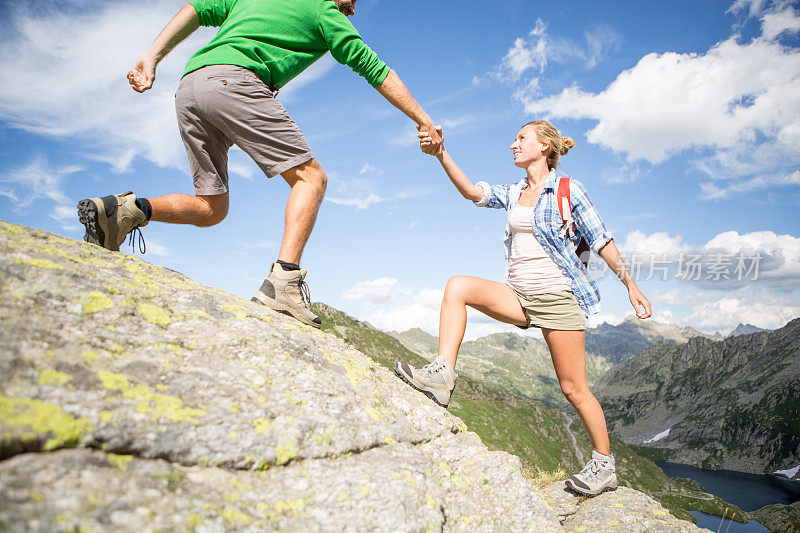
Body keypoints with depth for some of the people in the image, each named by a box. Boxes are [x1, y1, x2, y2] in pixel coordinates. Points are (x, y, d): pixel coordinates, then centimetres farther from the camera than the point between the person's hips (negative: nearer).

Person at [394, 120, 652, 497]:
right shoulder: (513, 194, 14)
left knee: (574, 389, 1)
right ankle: (442, 375, -25)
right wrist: (441, 155, -14)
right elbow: (472, 192, -1)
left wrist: (631, 287, 0)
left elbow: (602, 241, 0)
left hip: (557, 296, -5)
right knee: (458, 286, -18)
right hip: (518, 296, 5)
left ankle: (604, 466, 21)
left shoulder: (568, 190, -2)